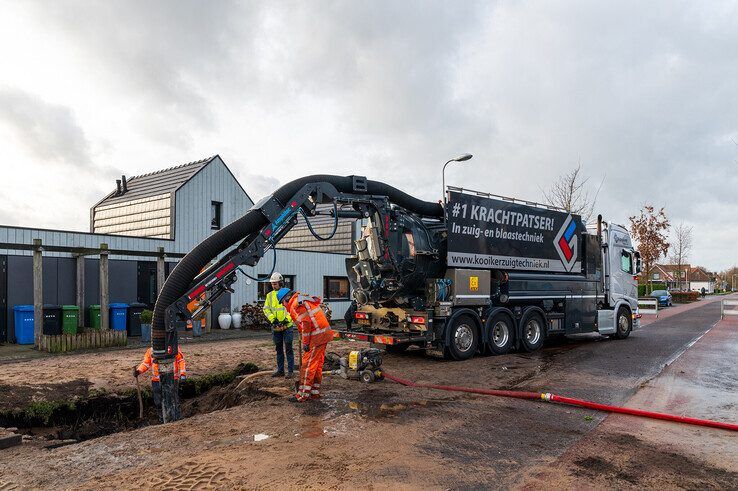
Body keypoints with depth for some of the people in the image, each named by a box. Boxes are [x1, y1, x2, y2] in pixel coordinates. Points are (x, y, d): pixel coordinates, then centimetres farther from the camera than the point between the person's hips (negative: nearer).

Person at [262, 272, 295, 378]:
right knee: (279, 349, 14)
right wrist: (273, 318, -12)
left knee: (288, 349, 0)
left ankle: (290, 371, 6)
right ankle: (280, 370, 24)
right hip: (276, 327, 5)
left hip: (287, 326, -5)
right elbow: (266, 309, 3)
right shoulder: (269, 295, 8)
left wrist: (287, 319, -19)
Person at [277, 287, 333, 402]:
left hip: (317, 336, -10)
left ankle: (303, 394, 3)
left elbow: (306, 323, -20)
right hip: (324, 333, 10)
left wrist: (305, 343, -14)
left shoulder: (295, 305, -10)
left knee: (308, 365, -3)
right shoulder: (304, 300, 20)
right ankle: (315, 392, 23)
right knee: (317, 364, 15)